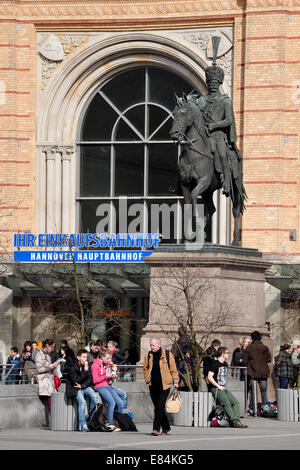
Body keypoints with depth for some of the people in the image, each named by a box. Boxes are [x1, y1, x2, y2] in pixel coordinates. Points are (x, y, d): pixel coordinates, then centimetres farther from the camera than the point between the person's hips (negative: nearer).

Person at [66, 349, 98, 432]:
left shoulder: (87, 366, 4)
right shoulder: (72, 367, -12)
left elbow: (90, 380, 7)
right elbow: (76, 381, -20)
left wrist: (82, 385, -11)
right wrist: (85, 371, -22)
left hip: (85, 386, 5)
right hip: (75, 388, -5)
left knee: (94, 396, -25)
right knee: (82, 401, -30)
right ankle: (83, 425, -29)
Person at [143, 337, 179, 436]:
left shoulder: (168, 355, -1)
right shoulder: (148, 356, 10)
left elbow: (173, 369, 4)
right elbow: (145, 368, 21)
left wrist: (175, 381, 0)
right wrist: (147, 379, 8)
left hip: (164, 385, -5)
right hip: (153, 385, 5)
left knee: (159, 407, -13)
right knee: (158, 407, 10)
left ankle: (156, 429, -15)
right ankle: (166, 427, 24)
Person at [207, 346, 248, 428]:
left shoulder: (225, 364, 18)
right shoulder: (215, 363, -8)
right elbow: (209, 377, -15)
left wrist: (225, 386, 14)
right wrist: (218, 386, -17)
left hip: (223, 387, 8)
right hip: (215, 388, -8)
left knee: (236, 402, -11)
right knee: (226, 402, -27)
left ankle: (237, 420, -18)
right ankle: (234, 421, -31)